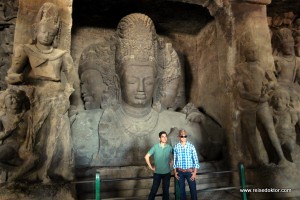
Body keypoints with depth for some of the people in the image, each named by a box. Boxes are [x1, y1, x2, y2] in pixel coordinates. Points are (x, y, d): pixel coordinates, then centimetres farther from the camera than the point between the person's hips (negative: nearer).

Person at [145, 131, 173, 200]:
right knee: (154, 190, 2)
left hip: (167, 172, 2)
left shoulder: (169, 147, -2)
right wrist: (150, 167, -7)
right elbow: (146, 157, -8)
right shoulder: (155, 147, -10)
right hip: (157, 172, -2)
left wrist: (169, 163, 5)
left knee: (166, 190, 11)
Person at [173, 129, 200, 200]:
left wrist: (195, 172, -7)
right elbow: (175, 160, 5)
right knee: (181, 189, 13)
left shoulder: (191, 146, -8)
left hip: (189, 171, -1)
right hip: (180, 171, 2)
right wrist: (175, 171, 5)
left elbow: (195, 159, -4)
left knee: (193, 189, 7)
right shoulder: (176, 147, -4)